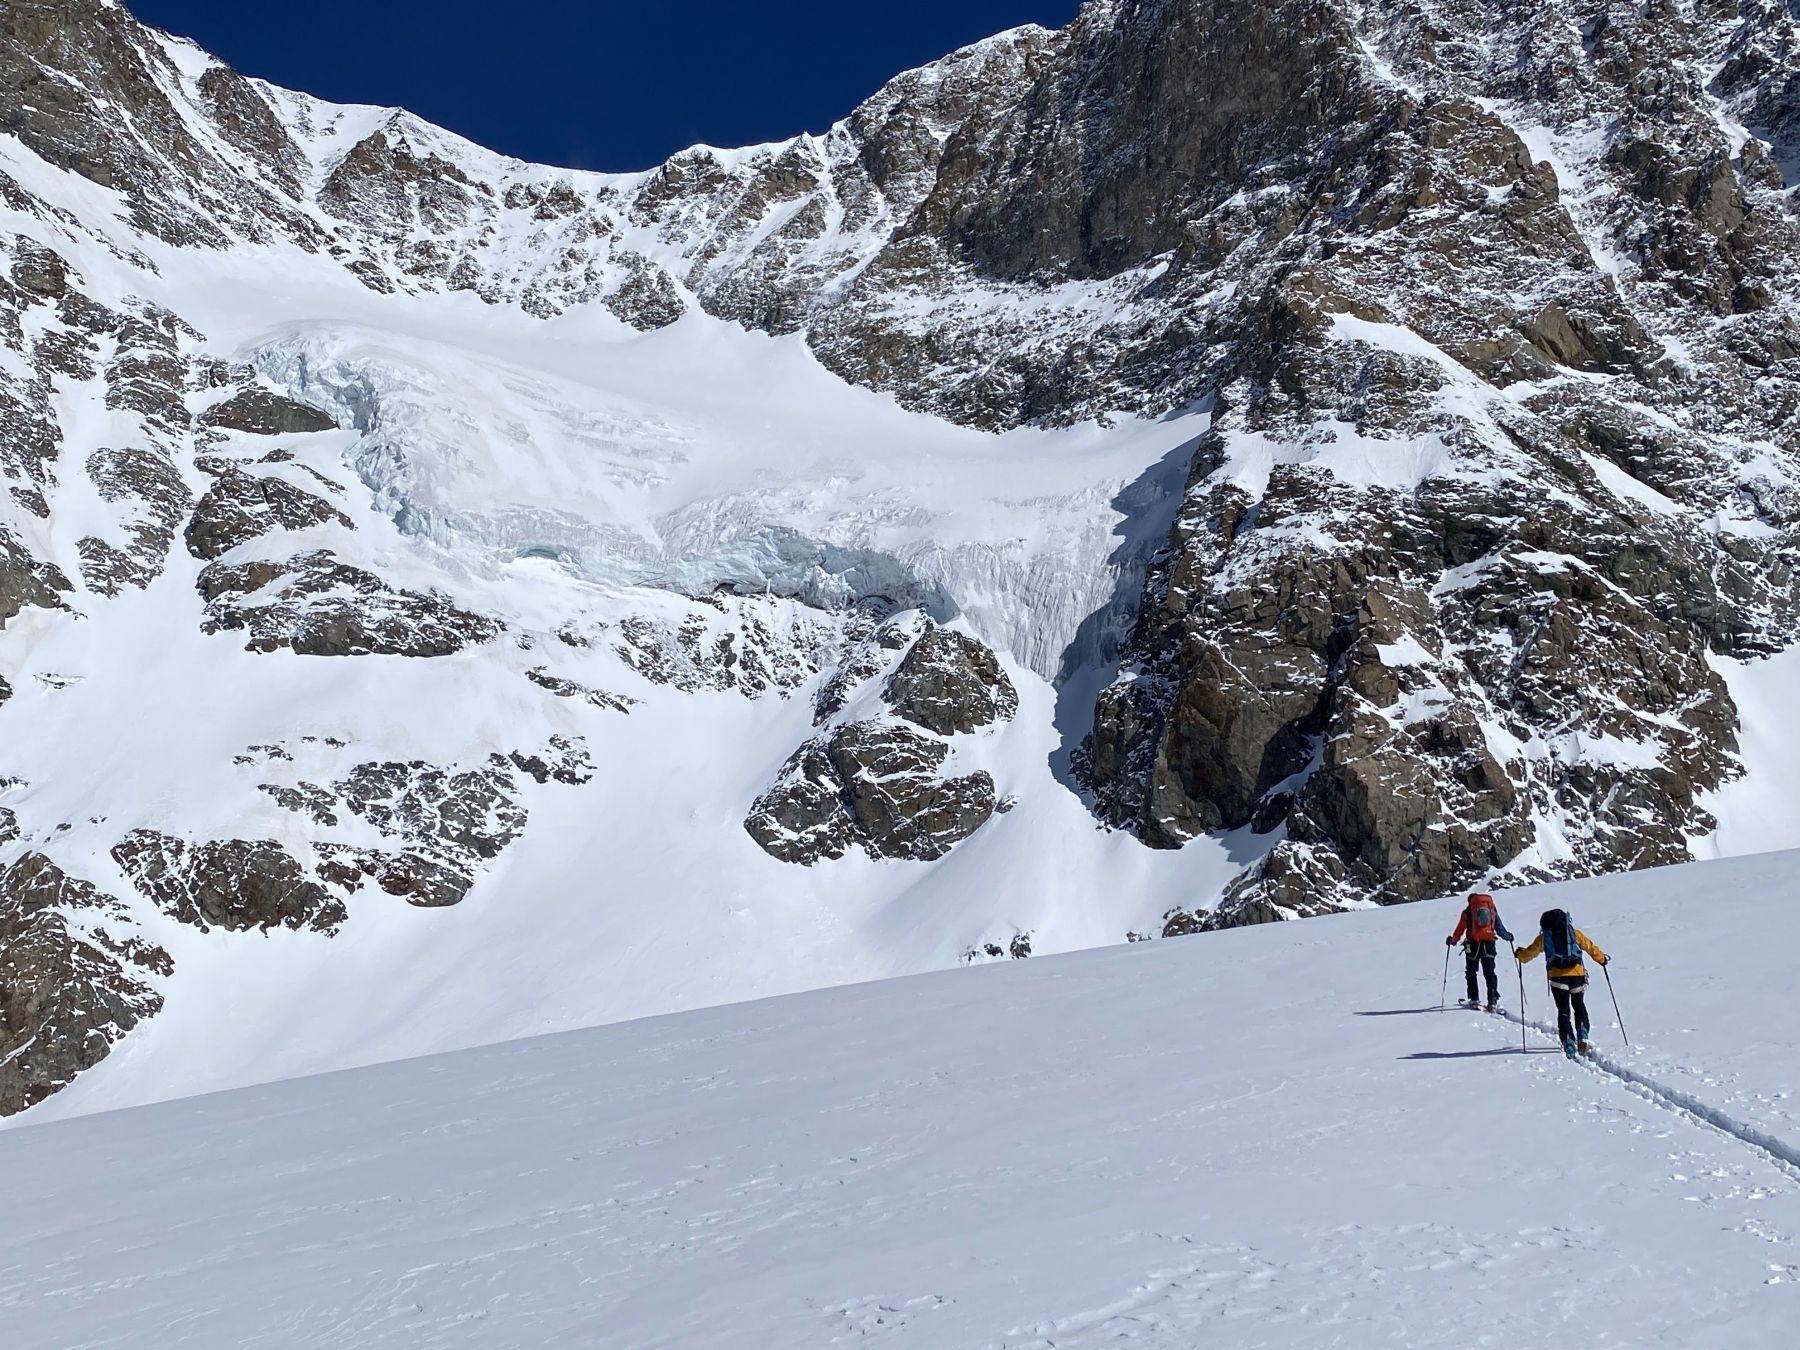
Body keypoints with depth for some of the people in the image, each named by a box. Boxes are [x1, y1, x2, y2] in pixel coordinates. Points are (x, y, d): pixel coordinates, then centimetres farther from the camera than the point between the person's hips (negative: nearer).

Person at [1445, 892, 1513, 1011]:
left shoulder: (1467, 912, 3)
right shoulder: (1492, 909, 9)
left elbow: (1461, 928, 1)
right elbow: (1499, 927, 12)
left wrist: (1453, 940, 15)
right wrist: (1508, 936, 30)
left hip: (1473, 944, -2)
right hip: (1489, 944, 2)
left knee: (1470, 972, 12)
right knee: (1489, 972, 7)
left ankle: (1473, 999, 9)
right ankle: (1493, 999, -7)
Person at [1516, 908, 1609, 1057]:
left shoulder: (1544, 937, 7)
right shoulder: (1574, 933, 9)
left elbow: (1530, 952, 15)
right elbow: (1590, 946, 13)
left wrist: (1519, 955, 36)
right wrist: (1601, 958, 30)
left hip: (1557, 976, -1)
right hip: (1577, 974, 1)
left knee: (1563, 1011, 2)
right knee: (1579, 1006, 20)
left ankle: (1569, 1046, -8)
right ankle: (1583, 1039, 6)